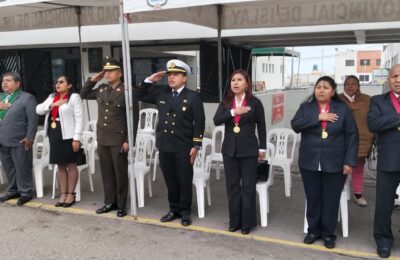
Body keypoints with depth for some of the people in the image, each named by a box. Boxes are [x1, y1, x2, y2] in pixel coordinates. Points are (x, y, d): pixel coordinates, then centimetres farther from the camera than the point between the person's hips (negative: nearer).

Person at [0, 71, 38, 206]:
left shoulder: (27, 98, -4)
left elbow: (33, 119, -9)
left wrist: (29, 137, -16)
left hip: (19, 141, -6)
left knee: (22, 168, 1)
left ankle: (25, 192, 11)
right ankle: (13, 190, 27)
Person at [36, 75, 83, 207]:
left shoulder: (74, 97, -5)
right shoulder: (52, 97, 15)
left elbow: (79, 119, -10)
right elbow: (38, 110, 9)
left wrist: (76, 138, -16)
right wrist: (53, 105, -6)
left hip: (68, 136, -6)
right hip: (54, 135, 6)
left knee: (71, 165, 2)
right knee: (60, 166, 10)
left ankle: (71, 194, 11)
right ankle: (63, 194, 17)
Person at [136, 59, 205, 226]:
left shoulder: (193, 97, -5)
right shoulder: (161, 93, 8)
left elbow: (199, 123, -7)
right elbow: (140, 95, 17)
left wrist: (196, 146, -11)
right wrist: (150, 80, 2)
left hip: (184, 147, -4)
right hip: (164, 146, 4)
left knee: (184, 181, 6)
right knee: (170, 181, 13)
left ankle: (185, 212, 20)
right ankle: (174, 210, 27)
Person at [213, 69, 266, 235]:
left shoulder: (255, 102, -3)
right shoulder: (225, 102, 5)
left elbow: (261, 127, 3)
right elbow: (216, 120, -9)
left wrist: (262, 148, 3)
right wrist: (233, 112, -22)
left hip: (248, 149, -3)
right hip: (229, 149, 3)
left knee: (248, 186, 4)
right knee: (232, 186, 10)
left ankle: (247, 222, 16)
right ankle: (234, 221, 22)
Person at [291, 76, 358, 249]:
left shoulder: (343, 109, 1)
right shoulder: (306, 108, 5)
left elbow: (352, 136, -1)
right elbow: (295, 125, -11)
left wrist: (349, 161, -8)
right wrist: (318, 117, -17)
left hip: (335, 164, -1)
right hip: (310, 163, 1)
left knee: (331, 200, 7)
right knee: (313, 199, 10)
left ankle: (328, 233, 21)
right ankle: (313, 230, 25)